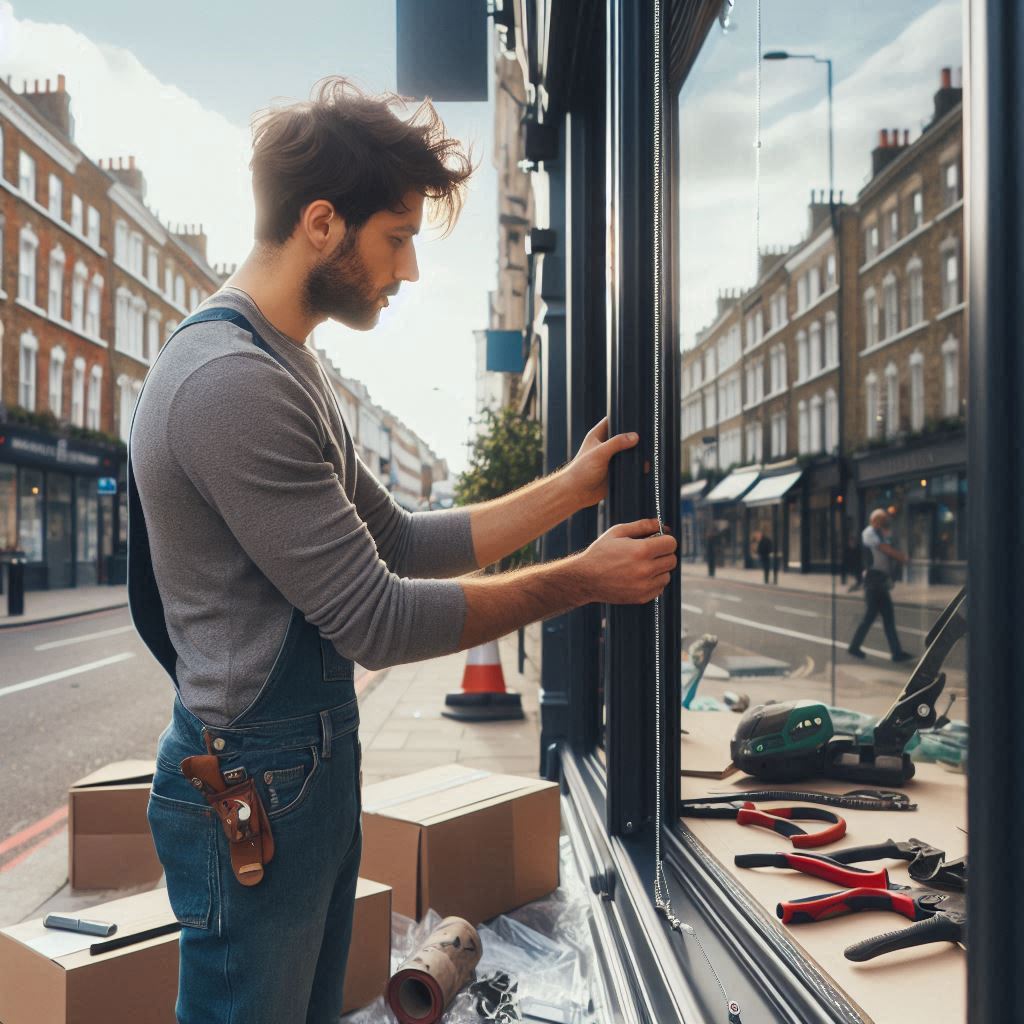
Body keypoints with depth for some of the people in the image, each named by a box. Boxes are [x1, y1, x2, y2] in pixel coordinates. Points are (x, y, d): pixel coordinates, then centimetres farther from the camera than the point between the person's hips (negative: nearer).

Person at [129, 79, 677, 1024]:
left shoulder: (284, 369, 9)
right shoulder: (231, 381, -23)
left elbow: (403, 543, 11)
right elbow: (377, 621, -22)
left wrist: (570, 488, 8)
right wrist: (584, 579, -14)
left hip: (316, 769, 10)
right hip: (252, 793, -9)